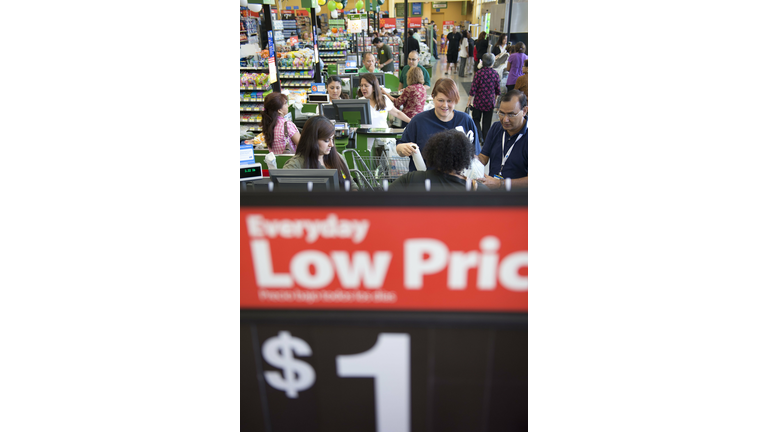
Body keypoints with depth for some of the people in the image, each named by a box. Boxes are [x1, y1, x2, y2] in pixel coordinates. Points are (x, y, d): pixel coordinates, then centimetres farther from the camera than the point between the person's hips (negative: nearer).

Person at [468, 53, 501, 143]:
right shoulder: (495, 74, -5)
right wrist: (495, 100, 21)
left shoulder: (479, 73, -14)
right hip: (490, 102, 2)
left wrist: (470, 100, -1)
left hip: (478, 101, -2)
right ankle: (485, 140, 21)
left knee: (476, 119, 14)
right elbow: (497, 90, 4)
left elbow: (473, 89, -12)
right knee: (487, 122, 14)